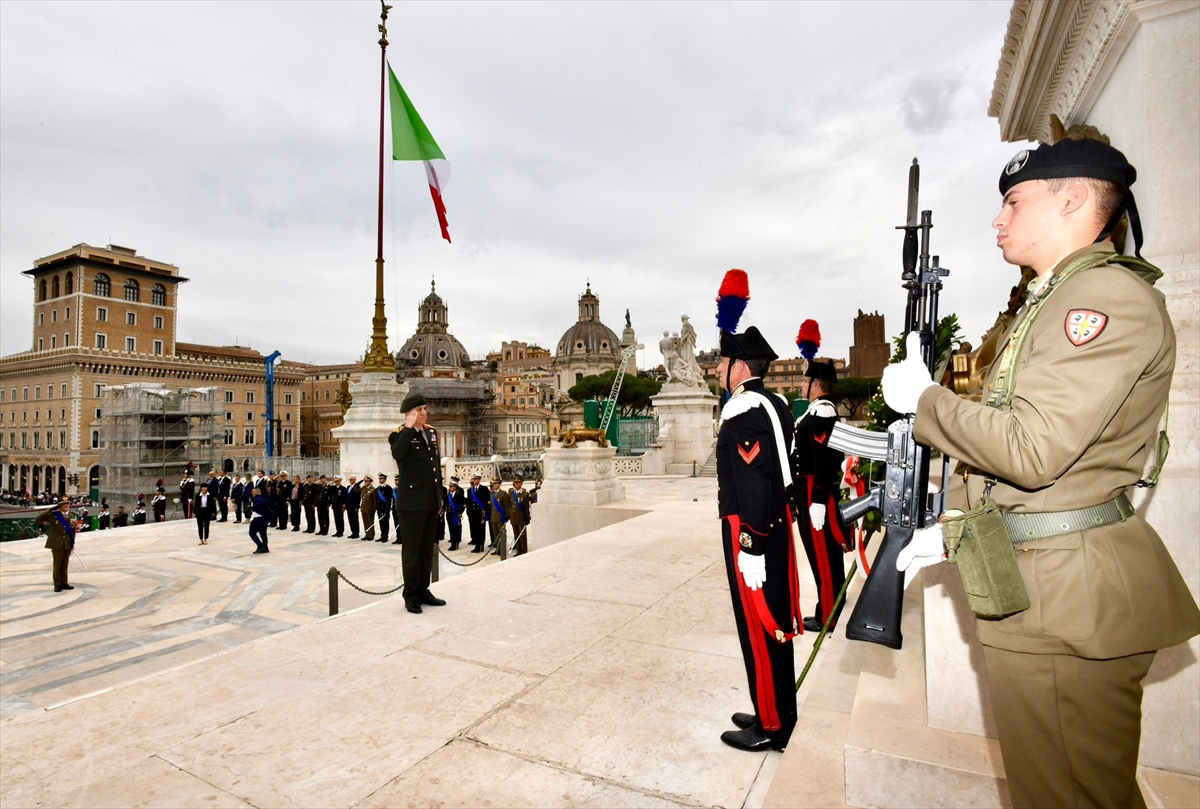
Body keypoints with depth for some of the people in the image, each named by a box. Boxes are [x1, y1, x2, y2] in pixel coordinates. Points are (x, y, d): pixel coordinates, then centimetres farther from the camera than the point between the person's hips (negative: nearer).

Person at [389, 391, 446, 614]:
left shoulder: (431, 432, 12)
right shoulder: (399, 435, -9)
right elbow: (398, 454, -34)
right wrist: (409, 428, -30)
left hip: (432, 502, 7)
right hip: (412, 502, -7)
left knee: (427, 549, 15)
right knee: (412, 550, 3)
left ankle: (423, 591, 27)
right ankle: (411, 596, 14)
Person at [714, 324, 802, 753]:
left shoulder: (744, 412, -19)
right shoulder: (774, 405, 11)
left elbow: (754, 483, -24)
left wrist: (750, 547, -21)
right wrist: (768, 529, 20)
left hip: (751, 529, -10)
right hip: (776, 524, 10)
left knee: (758, 625, 4)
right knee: (775, 620, 18)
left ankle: (771, 727, 20)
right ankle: (780, 711, 35)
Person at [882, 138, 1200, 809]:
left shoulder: (1111, 295, -15)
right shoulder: (1049, 306, 17)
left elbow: (1032, 449, -25)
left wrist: (922, 398, -12)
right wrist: (950, 531, 14)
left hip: (1070, 601, -10)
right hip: (1029, 582, 10)